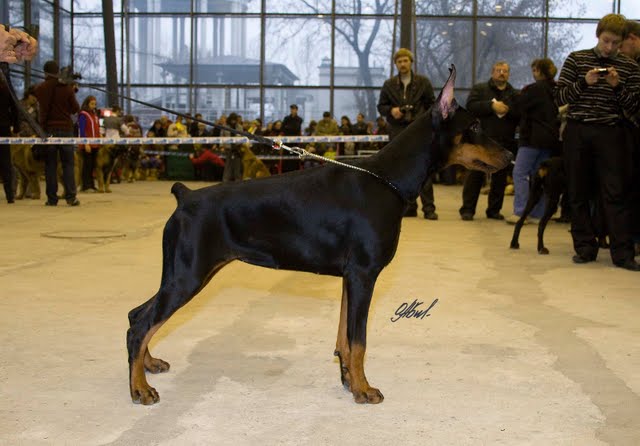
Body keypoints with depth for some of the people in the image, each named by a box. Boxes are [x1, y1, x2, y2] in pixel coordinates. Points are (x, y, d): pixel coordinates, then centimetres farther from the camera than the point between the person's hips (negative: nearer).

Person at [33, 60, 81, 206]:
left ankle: (52, 198, 3)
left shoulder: (39, 89, -1)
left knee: (50, 165, 5)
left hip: (48, 129, 1)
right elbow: (75, 109, 0)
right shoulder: (67, 88, -6)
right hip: (65, 128, -1)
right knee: (68, 164, 3)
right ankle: (71, 197, -5)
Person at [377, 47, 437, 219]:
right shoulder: (389, 84, 9)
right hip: (397, 131, 2)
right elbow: (381, 106, 11)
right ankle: (409, 207, 10)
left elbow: (432, 105, 8)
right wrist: (391, 110, -10)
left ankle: (428, 208, -6)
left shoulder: (423, 82, 6)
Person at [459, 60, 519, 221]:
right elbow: (470, 106, -9)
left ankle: (494, 210, 15)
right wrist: (492, 106, -16)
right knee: (475, 175, -2)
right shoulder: (479, 89, 9)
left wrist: (507, 109, -16)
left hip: (505, 142, 3)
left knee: (500, 178, 6)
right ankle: (467, 209, 2)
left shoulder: (515, 94, 14)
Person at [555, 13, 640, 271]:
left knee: (616, 193, -5)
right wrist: (584, 82, -13)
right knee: (579, 193, 4)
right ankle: (585, 248, 13)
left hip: (611, 134, -1)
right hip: (577, 132, 1)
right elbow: (560, 97, 3)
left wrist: (618, 86, -12)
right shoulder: (576, 59, 8)